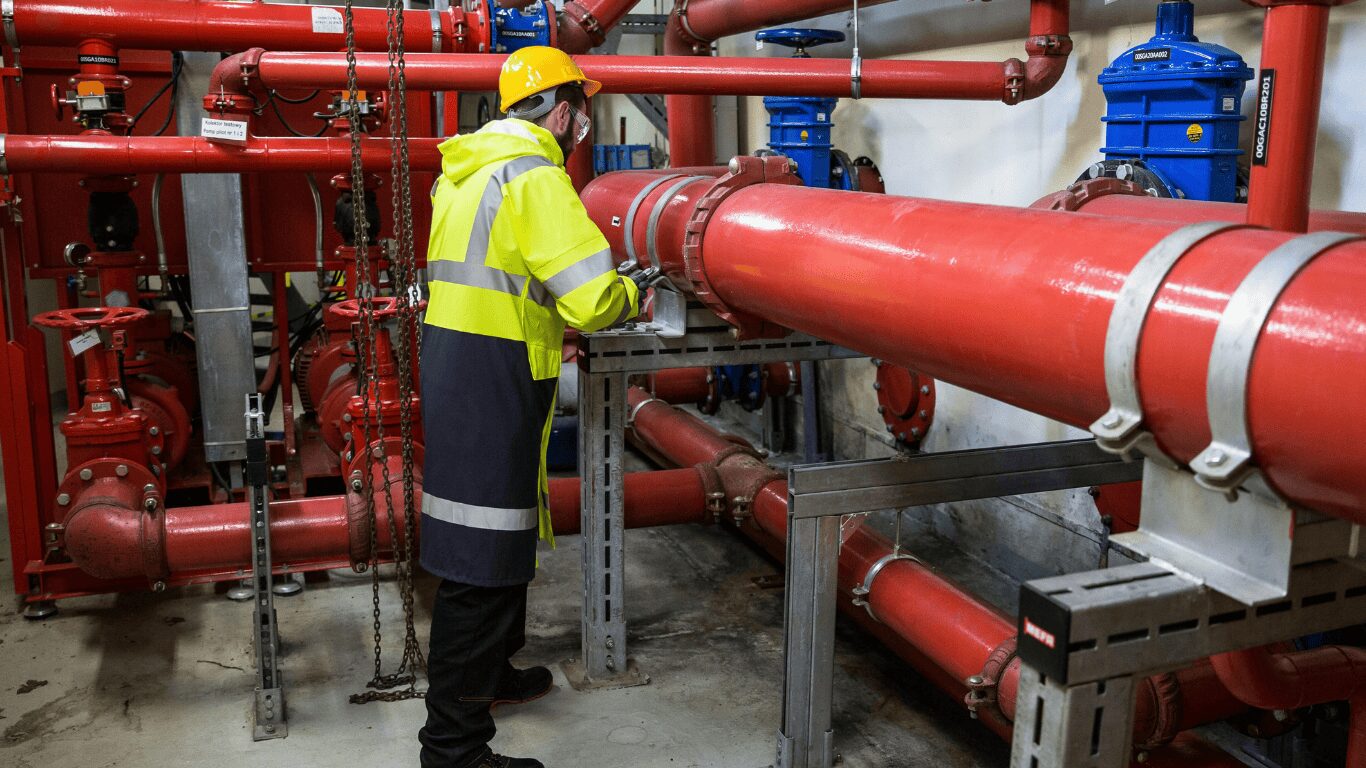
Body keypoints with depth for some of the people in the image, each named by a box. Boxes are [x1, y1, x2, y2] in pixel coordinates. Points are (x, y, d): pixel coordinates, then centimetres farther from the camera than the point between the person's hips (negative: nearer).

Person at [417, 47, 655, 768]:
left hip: (452, 364, 11)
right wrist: (630, 292, 2)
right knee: (482, 557, -5)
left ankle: (491, 673, 41)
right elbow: (590, 299, -20)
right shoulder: (536, 176, -14)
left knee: (490, 542, 23)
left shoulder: (466, 170, 17)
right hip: (494, 383, -10)